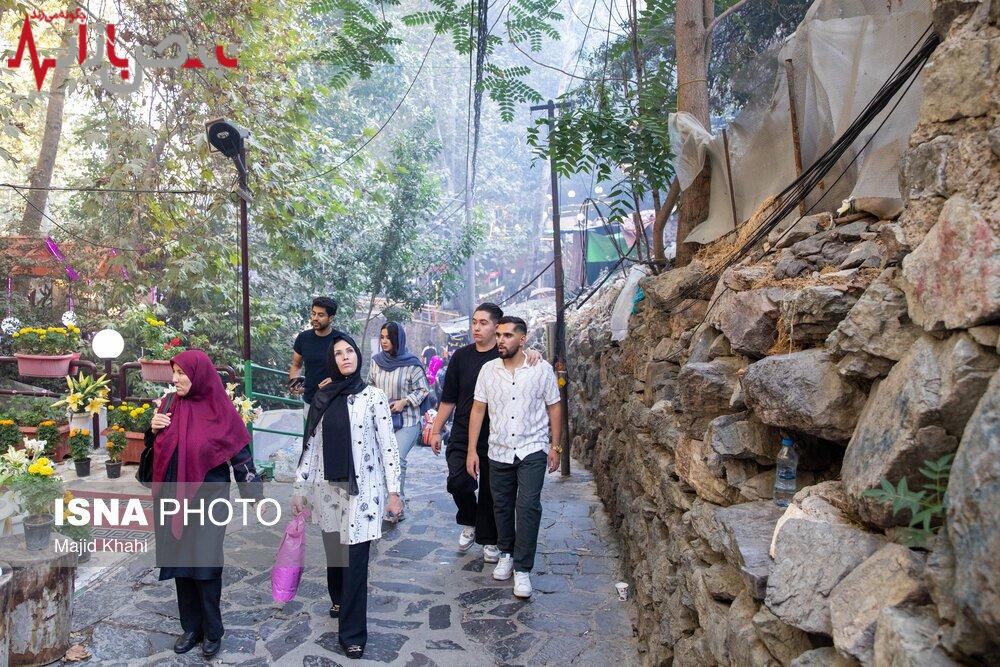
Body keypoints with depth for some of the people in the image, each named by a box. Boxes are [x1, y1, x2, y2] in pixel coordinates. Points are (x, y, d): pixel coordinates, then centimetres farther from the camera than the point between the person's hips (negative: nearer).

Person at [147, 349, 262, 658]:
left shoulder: (221, 411, -10)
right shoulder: (170, 406, 3)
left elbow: (240, 456, -9)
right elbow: (157, 449, 13)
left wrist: (254, 495, -13)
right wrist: (153, 430, -8)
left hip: (208, 501, -5)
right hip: (175, 500, 5)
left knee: (206, 565, -1)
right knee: (180, 563, 11)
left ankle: (212, 631, 17)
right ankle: (191, 627, 26)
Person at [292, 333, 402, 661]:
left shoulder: (374, 396, -6)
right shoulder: (322, 398, 5)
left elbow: (388, 446, -6)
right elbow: (311, 446, 9)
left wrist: (393, 491, -9)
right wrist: (299, 488, 10)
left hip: (362, 489, -4)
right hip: (327, 489, 4)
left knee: (356, 560, -2)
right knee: (334, 553, 16)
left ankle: (352, 633, 12)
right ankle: (339, 601, 44)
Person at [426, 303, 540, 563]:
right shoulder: (461, 356, 5)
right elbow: (448, 399, 10)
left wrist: (533, 354, -21)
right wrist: (436, 430, 10)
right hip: (462, 435, 1)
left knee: (491, 490, 8)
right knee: (458, 481, -13)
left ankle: (488, 540, 28)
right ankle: (469, 522, 18)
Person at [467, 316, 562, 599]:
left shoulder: (542, 369, -5)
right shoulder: (488, 370, 1)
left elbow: (554, 408, 2)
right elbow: (478, 409, 3)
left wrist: (555, 446, 1)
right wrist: (471, 450, 0)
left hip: (532, 451, -3)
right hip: (499, 451, 3)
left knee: (528, 506, -10)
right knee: (502, 506, 13)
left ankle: (522, 569, 1)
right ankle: (506, 554, 35)